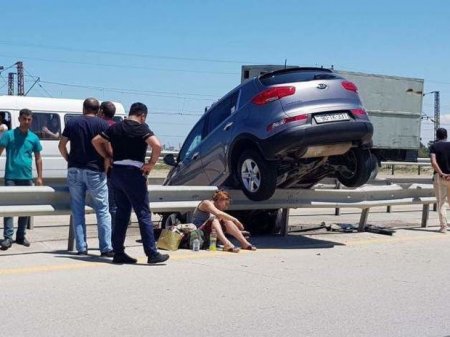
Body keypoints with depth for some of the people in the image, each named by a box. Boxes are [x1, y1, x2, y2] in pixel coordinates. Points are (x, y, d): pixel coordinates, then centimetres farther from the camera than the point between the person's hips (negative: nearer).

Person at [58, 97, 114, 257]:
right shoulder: (102, 124, -1)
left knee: (77, 210, 8)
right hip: (95, 171, -3)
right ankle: (106, 248, -2)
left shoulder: (72, 122, 7)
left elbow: (61, 145, 6)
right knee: (102, 210, 2)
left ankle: (81, 248, 7)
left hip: (74, 170, 3)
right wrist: (107, 163, 5)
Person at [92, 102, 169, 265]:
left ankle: (118, 253, 13)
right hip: (133, 173, -6)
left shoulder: (116, 127, 12)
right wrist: (151, 164, -10)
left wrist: (107, 157, 15)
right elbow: (157, 145, -22)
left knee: (122, 214, 13)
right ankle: (152, 254, -3)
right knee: (144, 215, -3)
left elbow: (96, 141, 16)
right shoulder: (141, 128, -7)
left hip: (116, 172, 7)